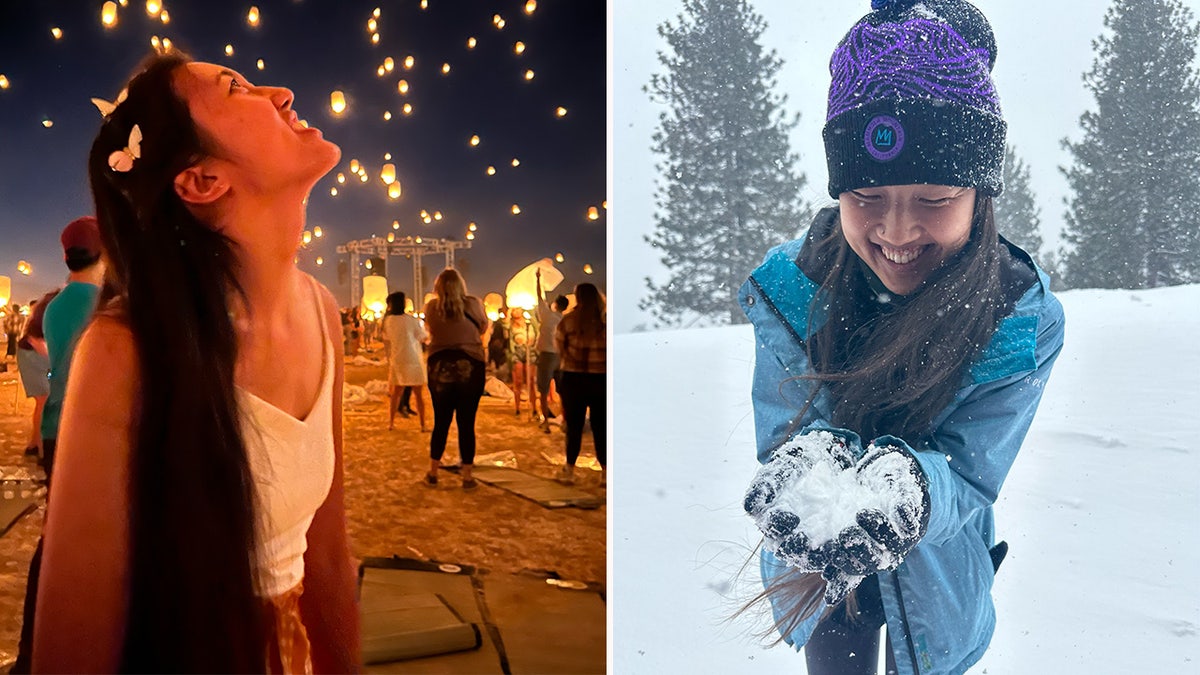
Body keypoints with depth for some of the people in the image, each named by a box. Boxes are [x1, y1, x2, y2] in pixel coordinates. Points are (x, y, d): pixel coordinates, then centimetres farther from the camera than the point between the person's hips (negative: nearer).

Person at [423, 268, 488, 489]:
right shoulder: (473, 304, -4)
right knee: (467, 423, 3)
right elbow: (483, 328, 12)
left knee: (441, 422, 12)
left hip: (440, 368, 2)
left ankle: (432, 473, 20)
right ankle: (467, 476, 7)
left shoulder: (431, 306, -1)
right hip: (470, 368, -1)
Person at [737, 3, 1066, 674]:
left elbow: (970, 474, -25)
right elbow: (785, 435, -20)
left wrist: (905, 491, -50)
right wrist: (809, 466, -46)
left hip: (937, 580, 0)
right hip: (815, 575, 1)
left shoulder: (1026, 321, -23)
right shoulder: (789, 289, -21)